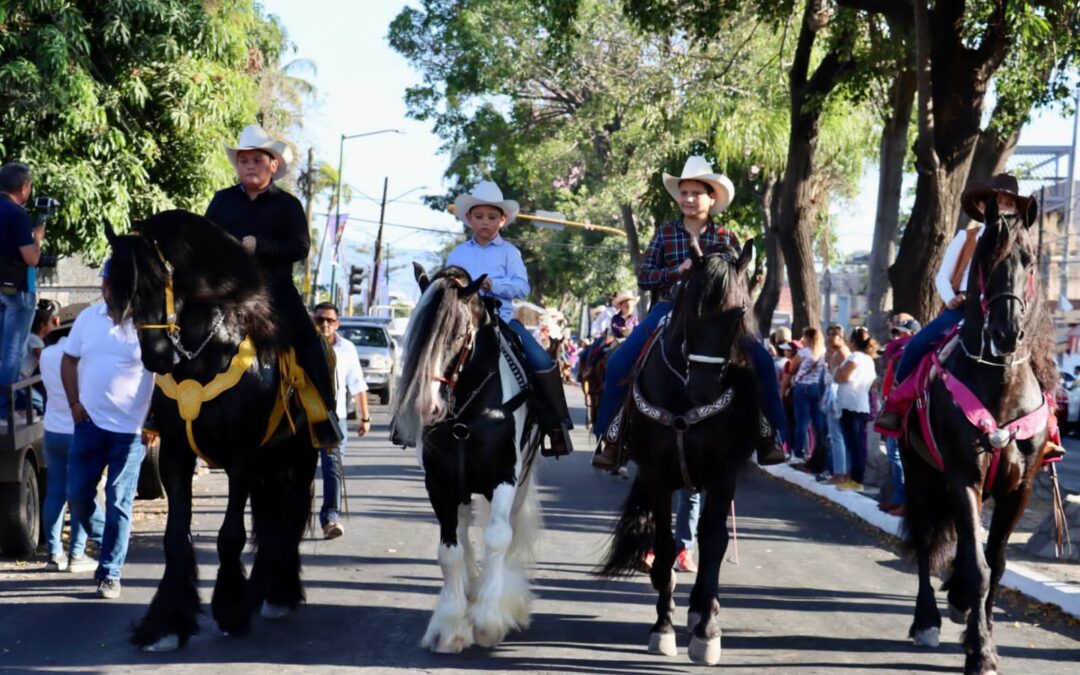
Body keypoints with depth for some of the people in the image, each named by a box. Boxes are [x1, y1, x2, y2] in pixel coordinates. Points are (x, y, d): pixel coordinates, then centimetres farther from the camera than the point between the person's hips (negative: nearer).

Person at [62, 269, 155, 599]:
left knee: (118, 503, -1)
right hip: (90, 422, 4)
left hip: (131, 428, -4)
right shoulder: (88, 318, 4)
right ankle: (106, 543, 32)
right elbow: (69, 360, 14)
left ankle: (110, 574, 7)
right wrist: (74, 403, 4)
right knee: (77, 495, 7)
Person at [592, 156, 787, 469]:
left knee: (761, 359, -19)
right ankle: (609, 437, -8)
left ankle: (771, 436, -8)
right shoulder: (665, 233, 6)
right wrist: (678, 270, -15)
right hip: (670, 309, 0)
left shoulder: (726, 239, 6)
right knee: (620, 361, -20)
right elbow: (643, 277, 1)